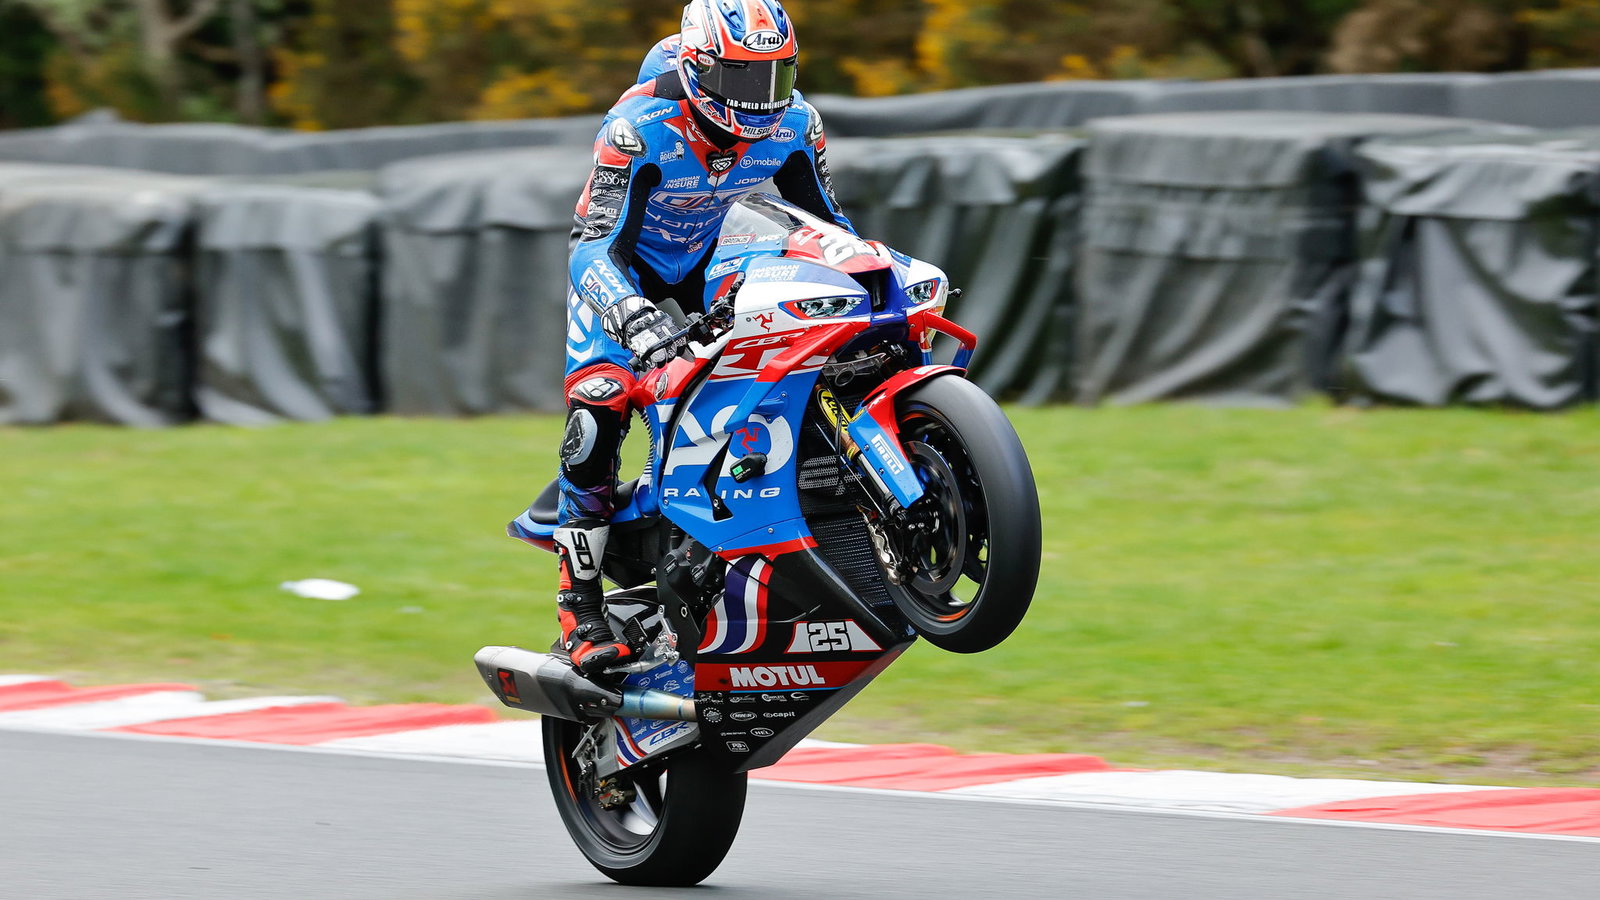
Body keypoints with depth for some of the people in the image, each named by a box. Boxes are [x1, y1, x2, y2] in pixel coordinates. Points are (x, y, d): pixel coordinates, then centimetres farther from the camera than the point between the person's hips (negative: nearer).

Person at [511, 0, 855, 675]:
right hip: (623, 254, -5)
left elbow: (828, 221, -3)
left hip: (710, 254, 5)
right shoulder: (641, 126, -34)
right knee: (599, 408, -23)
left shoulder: (792, 126, -19)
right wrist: (636, 318, -57)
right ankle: (580, 607, -19)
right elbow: (595, 246, -40)